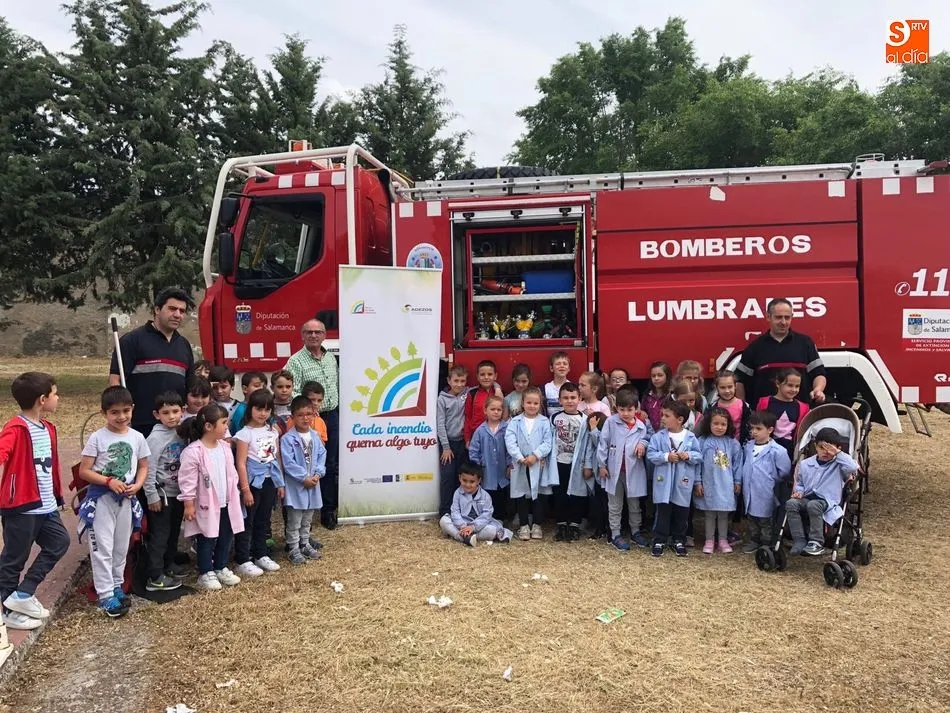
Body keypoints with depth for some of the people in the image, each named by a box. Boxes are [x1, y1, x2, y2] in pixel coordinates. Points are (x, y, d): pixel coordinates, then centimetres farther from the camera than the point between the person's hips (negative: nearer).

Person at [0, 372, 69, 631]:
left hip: (45, 505, 8)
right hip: (21, 507, -8)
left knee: (59, 543, 14)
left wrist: (58, 494, 20)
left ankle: (22, 594, 22)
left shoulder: (47, 428, 9)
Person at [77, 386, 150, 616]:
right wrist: (109, 481, -21)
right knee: (102, 547, -2)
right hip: (101, 498, -4)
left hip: (126, 499, 4)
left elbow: (143, 466, 8)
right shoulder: (97, 438, -11)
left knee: (121, 546, 15)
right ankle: (105, 594, 5)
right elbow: (84, 471, -9)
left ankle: (116, 585, 30)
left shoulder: (137, 437, -1)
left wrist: (137, 485, -10)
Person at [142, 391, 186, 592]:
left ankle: (169, 565, 35)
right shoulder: (155, 438, -17)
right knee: (159, 535, 0)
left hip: (178, 492, 7)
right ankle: (155, 578, 7)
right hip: (161, 494, -7)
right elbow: (148, 469, -17)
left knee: (174, 532, 19)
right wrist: (152, 496, -16)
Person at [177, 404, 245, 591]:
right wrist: (188, 504, -16)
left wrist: (235, 496, 14)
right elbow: (187, 480, -17)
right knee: (207, 541, 5)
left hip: (226, 504, 7)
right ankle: (206, 574, 20)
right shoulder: (193, 451, -20)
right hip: (206, 505, -7)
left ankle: (221, 568, 32)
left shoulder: (224, 447, 4)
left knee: (226, 538, 16)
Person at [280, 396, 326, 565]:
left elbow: (322, 456, 3)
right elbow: (288, 463, -20)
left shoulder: (315, 436, 3)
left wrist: (317, 474, -11)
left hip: (313, 484, 6)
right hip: (295, 486, -6)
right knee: (294, 521, 5)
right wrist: (304, 478, -19)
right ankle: (294, 549, 16)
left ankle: (305, 544, 34)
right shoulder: (287, 439, -16)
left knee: (307, 520, 20)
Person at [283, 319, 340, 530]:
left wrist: (336, 409, 13)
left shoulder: (331, 358, 11)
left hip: (332, 417, 6)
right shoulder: (296, 361, -9)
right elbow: (292, 393, -16)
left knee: (331, 466, 10)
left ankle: (329, 511, 21)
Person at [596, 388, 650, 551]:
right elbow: (603, 443, -6)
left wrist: (643, 444, -10)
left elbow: (646, 439, 14)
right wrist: (602, 465, -7)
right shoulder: (611, 422, -8)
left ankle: (635, 531, 34)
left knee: (634, 504, 17)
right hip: (614, 470, -2)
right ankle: (615, 535, 20)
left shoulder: (641, 426, -2)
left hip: (633, 470, 2)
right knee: (615, 505, 10)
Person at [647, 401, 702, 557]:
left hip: (683, 483, 1)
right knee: (663, 512, 6)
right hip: (664, 482, -1)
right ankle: (659, 541, 16)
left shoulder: (691, 437, -3)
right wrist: (666, 456, -20)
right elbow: (651, 454, -8)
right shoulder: (659, 436, -5)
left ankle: (679, 541, 26)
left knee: (681, 514, 12)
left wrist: (688, 456, -18)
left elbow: (699, 456, 1)